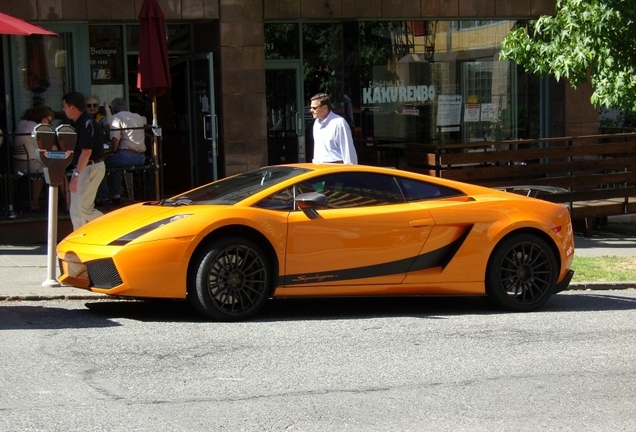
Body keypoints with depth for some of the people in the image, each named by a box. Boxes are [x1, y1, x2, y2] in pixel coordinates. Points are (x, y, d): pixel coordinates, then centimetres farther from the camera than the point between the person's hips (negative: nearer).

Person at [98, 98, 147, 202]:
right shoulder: (138, 117, 18)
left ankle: (104, 198, 7)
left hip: (127, 156, -8)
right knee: (114, 162, 34)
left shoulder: (116, 117, -3)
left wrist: (113, 151, -4)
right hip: (141, 157, 8)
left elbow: (115, 138, -19)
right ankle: (115, 194, 31)